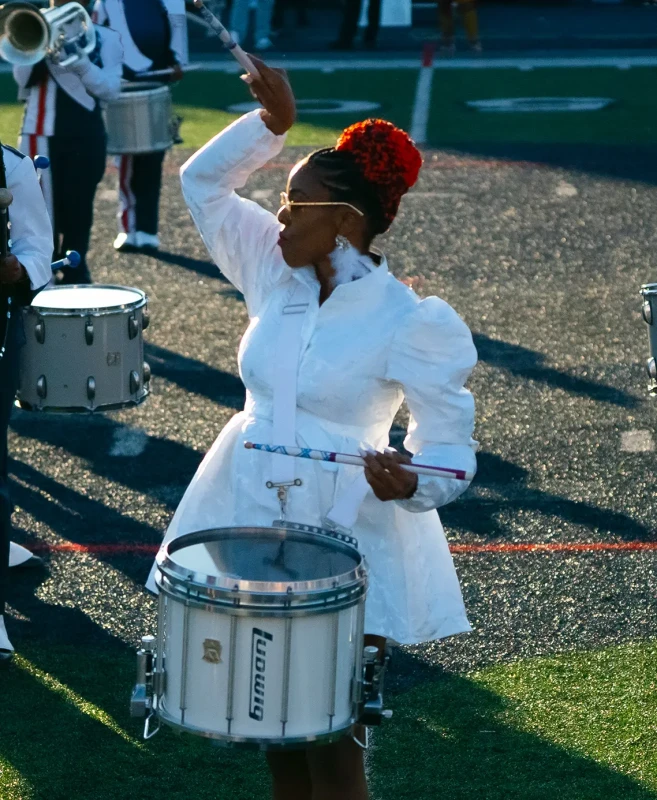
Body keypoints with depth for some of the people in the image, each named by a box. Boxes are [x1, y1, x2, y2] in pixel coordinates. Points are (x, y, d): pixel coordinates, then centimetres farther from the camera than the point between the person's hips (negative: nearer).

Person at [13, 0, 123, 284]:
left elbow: (110, 88, -5)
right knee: (43, 210, 0)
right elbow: (23, 78, -3)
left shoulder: (105, 39, 7)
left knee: (77, 210, 2)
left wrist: (80, 61, -19)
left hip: (84, 137, -1)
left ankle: (74, 277, 11)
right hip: (39, 135, 1)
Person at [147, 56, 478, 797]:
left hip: (344, 540, -6)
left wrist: (409, 484, -33)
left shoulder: (411, 324, -14)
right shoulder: (275, 275, 3)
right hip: (250, 524, 6)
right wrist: (270, 125, -4)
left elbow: (449, 446, -12)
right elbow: (204, 180, 10)